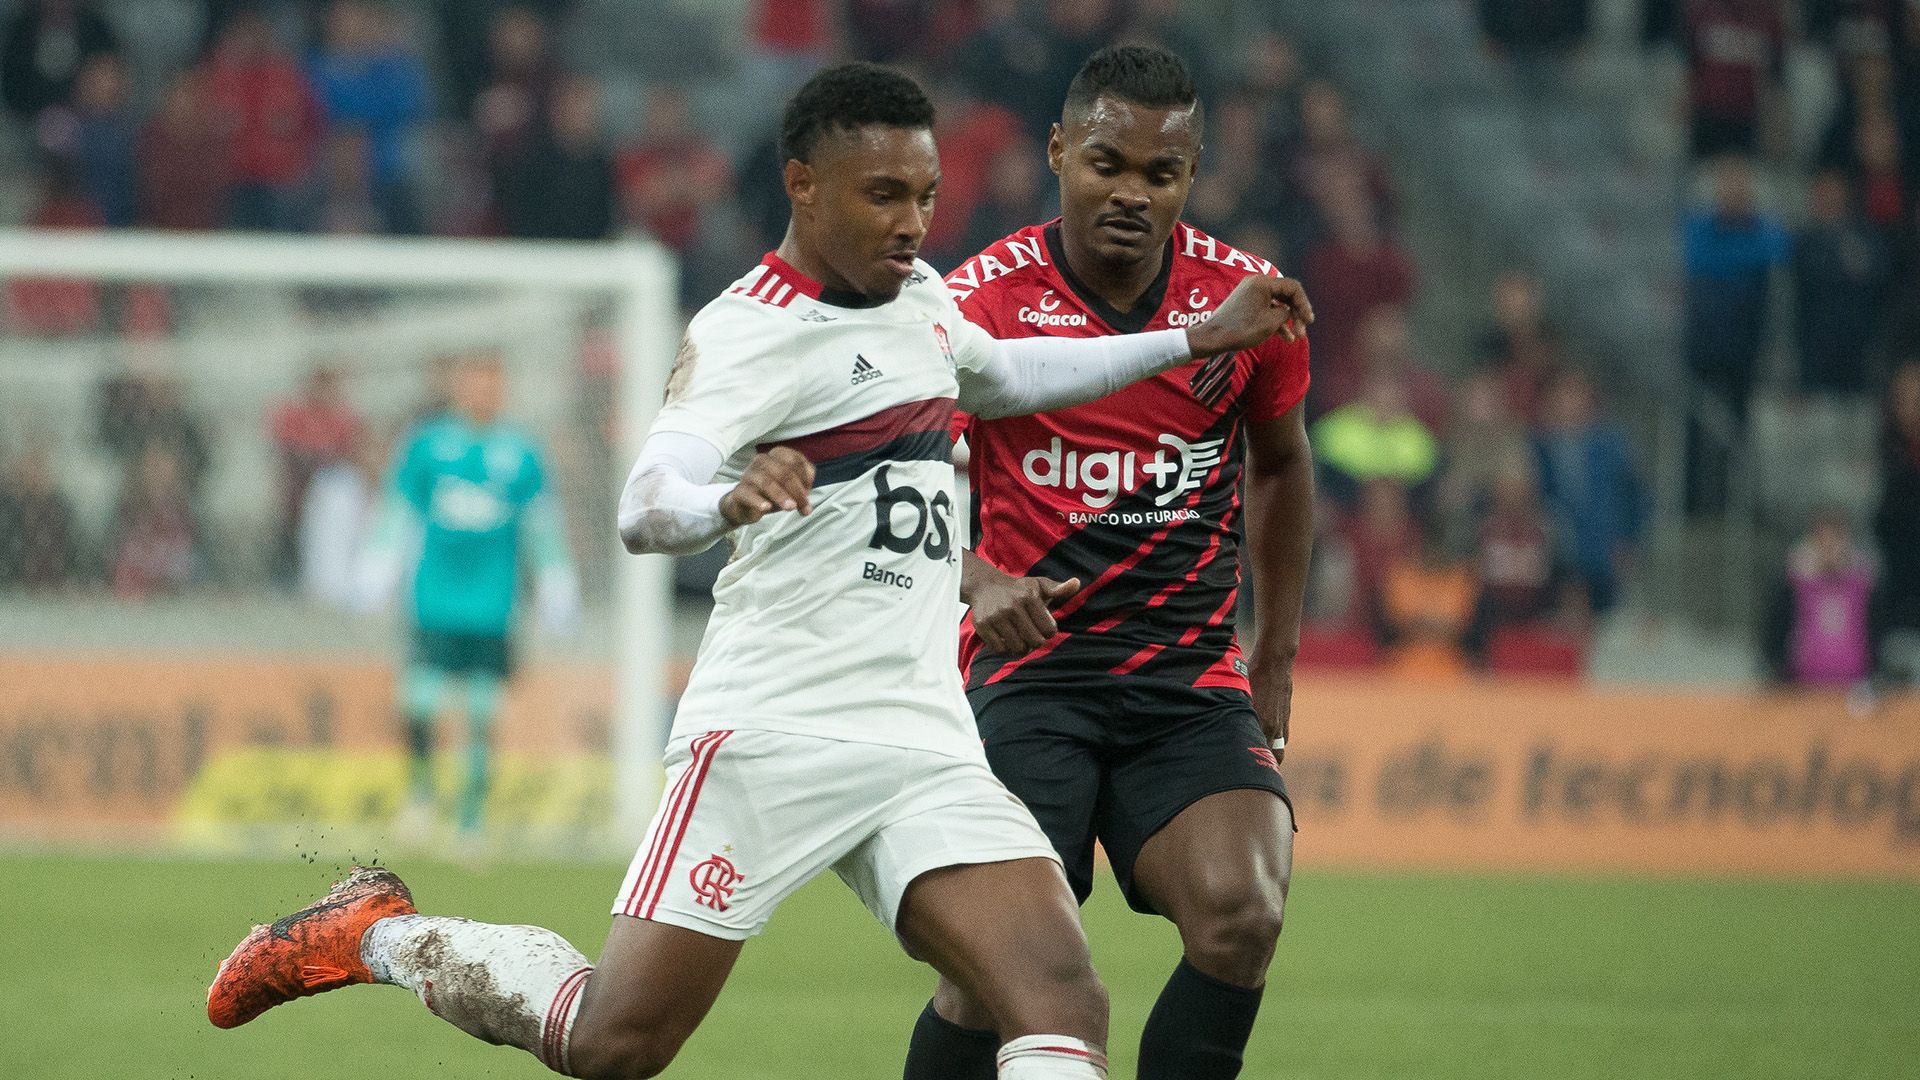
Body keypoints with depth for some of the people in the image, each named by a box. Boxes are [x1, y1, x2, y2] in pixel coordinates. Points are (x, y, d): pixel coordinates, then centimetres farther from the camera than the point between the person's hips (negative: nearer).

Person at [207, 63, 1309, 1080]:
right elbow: (644, 512, -25)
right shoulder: (749, 329, -9)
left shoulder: (920, 296, 16)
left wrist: (1194, 340, 37)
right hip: (774, 733, -6)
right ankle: (376, 931, 20)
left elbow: (1002, 374, 40)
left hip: (926, 743, 6)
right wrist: (730, 500, -47)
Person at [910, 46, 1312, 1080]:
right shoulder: (982, 298, -7)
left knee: (1241, 915, -22)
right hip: (1028, 674, -2)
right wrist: (977, 580, -29)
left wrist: (1275, 655, 20)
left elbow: (1281, 464, 20)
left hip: (1194, 681, 2)